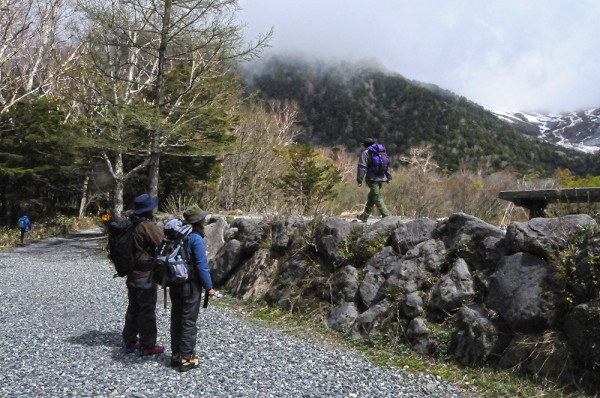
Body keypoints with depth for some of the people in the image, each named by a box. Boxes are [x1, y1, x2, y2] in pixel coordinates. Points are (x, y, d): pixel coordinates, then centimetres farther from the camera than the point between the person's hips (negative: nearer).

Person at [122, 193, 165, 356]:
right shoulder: (148, 226, -20)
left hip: (132, 275, 8)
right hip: (146, 276, -8)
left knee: (133, 308, 18)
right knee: (147, 311, 2)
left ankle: (130, 341, 29)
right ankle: (147, 346, 11)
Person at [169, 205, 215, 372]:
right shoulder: (196, 238, -18)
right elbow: (202, 265, -18)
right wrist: (209, 287, -10)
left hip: (175, 284, 7)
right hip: (191, 285, -7)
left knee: (176, 319, 15)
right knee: (189, 321, 2)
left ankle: (176, 354, 24)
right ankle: (186, 358, 7)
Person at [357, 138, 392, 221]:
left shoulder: (365, 153, -4)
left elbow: (362, 167, -11)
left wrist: (359, 179, -9)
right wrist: (389, 177, 20)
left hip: (372, 179, -7)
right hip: (381, 178, 7)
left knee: (378, 198, -7)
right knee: (371, 197, 18)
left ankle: (386, 216, -16)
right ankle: (365, 216, 28)